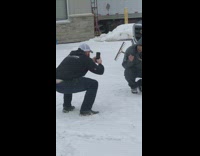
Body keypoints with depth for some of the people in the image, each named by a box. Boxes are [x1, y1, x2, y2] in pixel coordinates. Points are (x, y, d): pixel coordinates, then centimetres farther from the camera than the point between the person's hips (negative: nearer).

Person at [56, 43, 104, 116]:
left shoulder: (70, 56, 25)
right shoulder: (85, 59, 4)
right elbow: (100, 71, 6)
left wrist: (92, 61, 41)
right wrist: (100, 63, 28)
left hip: (57, 85, 8)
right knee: (93, 84, 4)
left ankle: (66, 106, 37)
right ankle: (85, 110, 2)